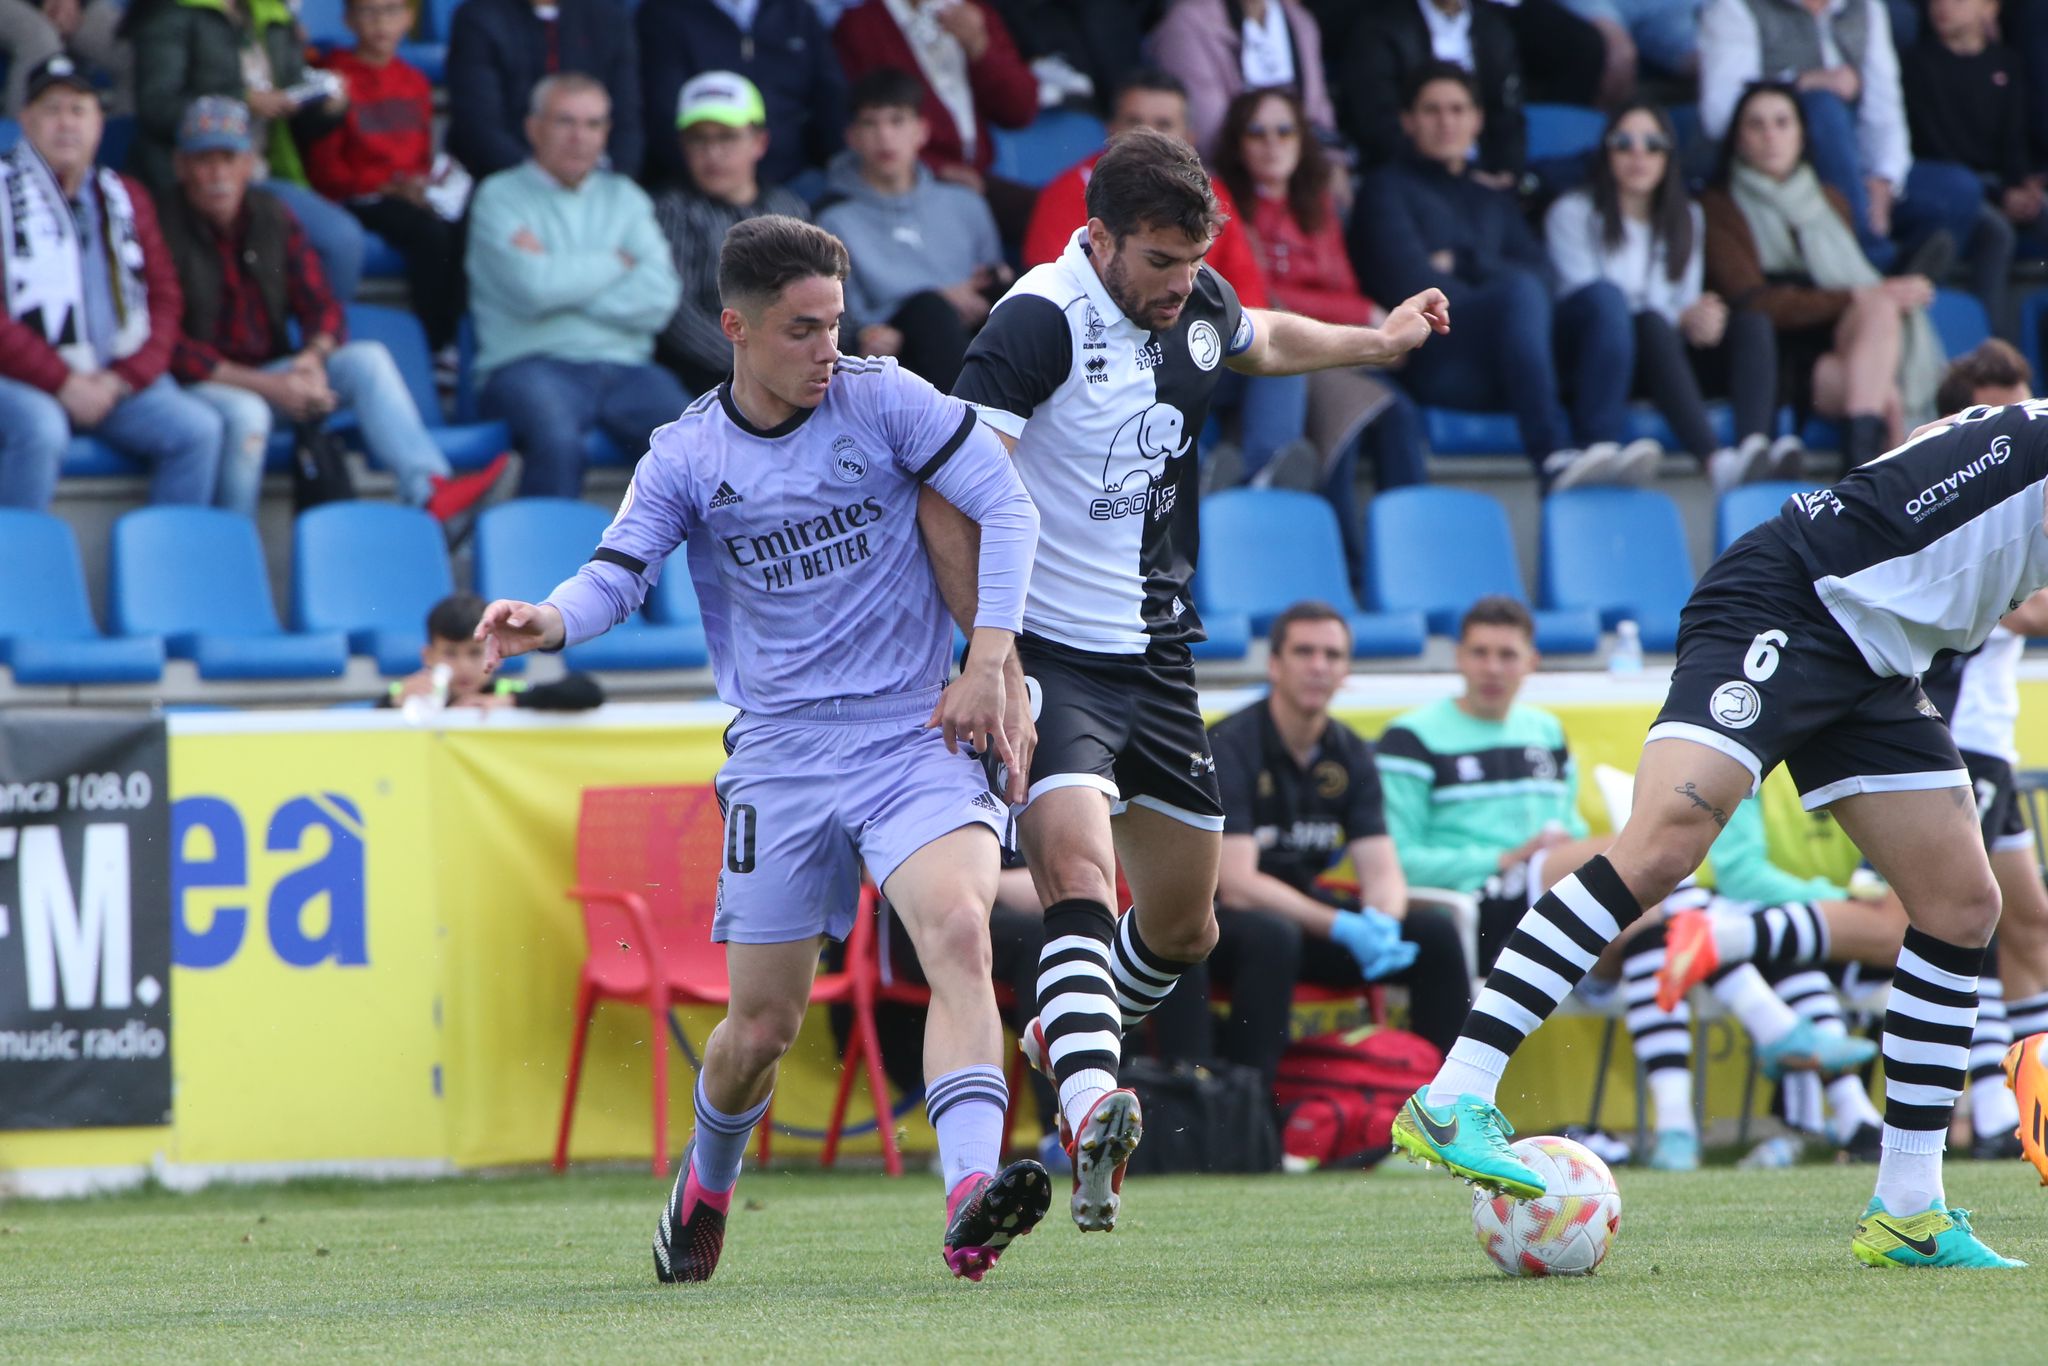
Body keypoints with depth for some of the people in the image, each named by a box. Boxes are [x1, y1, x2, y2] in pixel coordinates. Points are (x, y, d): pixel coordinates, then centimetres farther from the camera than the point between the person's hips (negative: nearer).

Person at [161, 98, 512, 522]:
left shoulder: (273, 217, 8)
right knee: (246, 413, -38)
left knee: (367, 359, -17)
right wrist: (263, 385, -20)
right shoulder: (164, 229, -11)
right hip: (200, 386, -6)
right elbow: (169, 345, -15)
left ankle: (431, 491, -37)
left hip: (270, 376, 6)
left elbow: (323, 309, 8)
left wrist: (313, 358, -16)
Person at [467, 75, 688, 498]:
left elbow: (659, 299, 4)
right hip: (532, 365, -4)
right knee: (557, 439, -38)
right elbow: (534, 288, -9)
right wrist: (618, 262, 4)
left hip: (625, 368, 4)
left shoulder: (624, 198, 21)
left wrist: (567, 278, -3)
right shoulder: (500, 197, 9)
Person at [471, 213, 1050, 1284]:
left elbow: (1006, 506, 0)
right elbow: (617, 573, -5)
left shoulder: (883, 399, 0)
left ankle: (970, 1202, -40)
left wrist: (987, 665, -8)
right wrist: (549, 621, -28)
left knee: (959, 931, -28)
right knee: (762, 1024, 4)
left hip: (916, 734, -1)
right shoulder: (687, 456, 3)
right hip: (781, 755, 1)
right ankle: (704, 1184, 36)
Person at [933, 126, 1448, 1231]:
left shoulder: (1197, 306, 3)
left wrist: (1373, 342, 29)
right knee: (1077, 877, -28)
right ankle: (1092, 1112, -43)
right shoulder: (1040, 322, -20)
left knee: (1183, 925, 16)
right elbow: (951, 502, -25)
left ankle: (1067, 1035, 43)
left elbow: (1258, 341, 31)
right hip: (1050, 654, -7)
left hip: (1155, 659, 7)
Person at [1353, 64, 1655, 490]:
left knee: (1603, 297, -21)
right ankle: (1553, 459, -50)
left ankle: (1602, 441, -44)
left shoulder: (1494, 199, 32)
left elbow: (1541, 273, 14)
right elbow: (1406, 279, -1)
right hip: (1436, 364, -5)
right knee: (1521, 291, -34)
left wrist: (1467, 263, 0)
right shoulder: (1389, 188, 17)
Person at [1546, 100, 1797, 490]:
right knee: (1651, 326, -37)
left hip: (1667, 352, 5)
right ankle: (1717, 462, -58)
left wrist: (1703, 318, -16)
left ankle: (1755, 446, -51)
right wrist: (1679, 318, -20)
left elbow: (1690, 304, 11)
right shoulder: (1573, 213, 3)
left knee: (1752, 323, -22)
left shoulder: (1686, 218, 21)